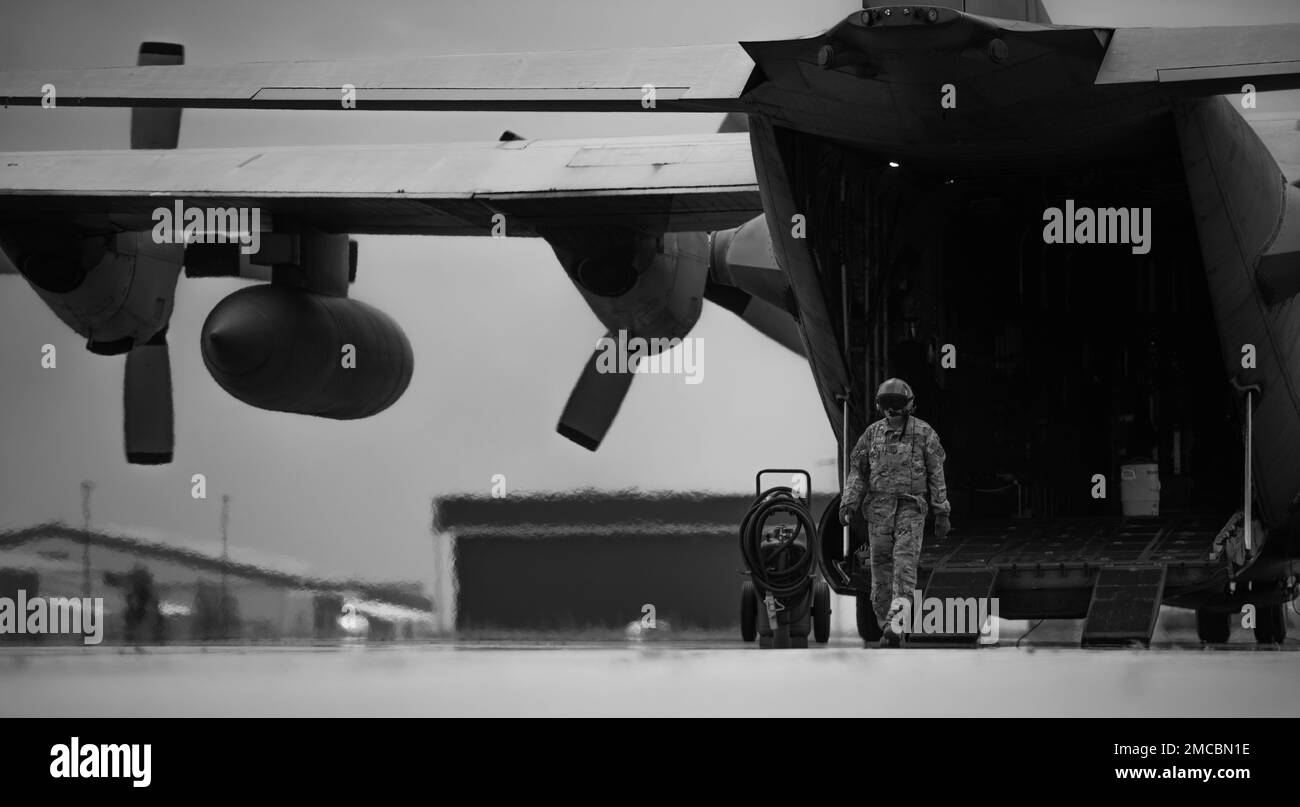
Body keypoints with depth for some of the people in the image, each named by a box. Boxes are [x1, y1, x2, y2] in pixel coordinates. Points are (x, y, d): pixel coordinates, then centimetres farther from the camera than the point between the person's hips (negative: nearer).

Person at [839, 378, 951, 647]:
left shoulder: (924, 433, 1)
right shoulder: (873, 433, 7)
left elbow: (936, 475, 3)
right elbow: (857, 472, 10)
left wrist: (942, 513, 0)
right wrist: (848, 504, -2)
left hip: (911, 507, -3)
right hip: (879, 508, 3)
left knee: (905, 561, -17)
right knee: (881, 566, 1)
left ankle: (896, 623, -29)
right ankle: (887, 627, 10)